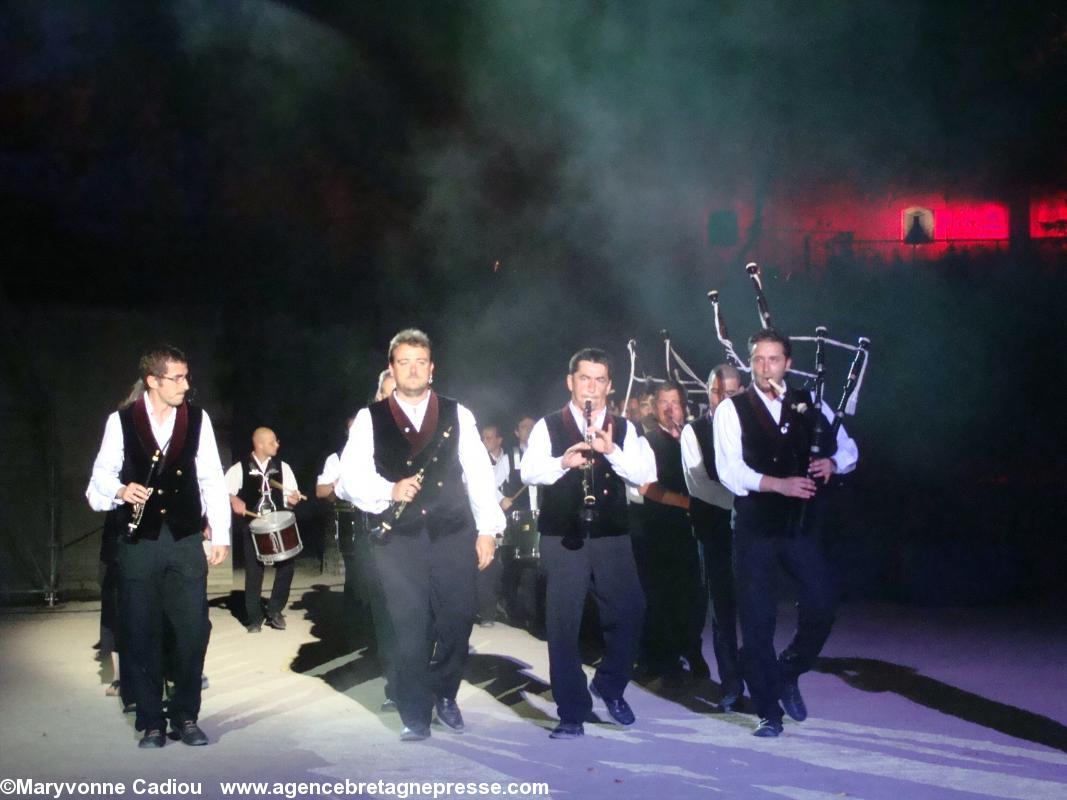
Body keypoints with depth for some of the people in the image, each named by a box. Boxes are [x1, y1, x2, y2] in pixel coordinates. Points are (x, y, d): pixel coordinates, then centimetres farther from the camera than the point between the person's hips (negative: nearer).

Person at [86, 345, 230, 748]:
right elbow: (102, 476, 5)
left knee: (193, 631, 2)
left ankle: (186, 716, 18)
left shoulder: (198, 419, 3)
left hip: (186, 540, 1)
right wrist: (120, 491, -17)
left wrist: (220, 534, 2)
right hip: (139, 542, -1)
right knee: (141, 635, 6)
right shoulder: (121, 421, -1)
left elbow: (212, 479, 5)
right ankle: (151, 722, 19)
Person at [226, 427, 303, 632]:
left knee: (287, 564, -6)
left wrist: (293, 498, -11)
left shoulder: (282, 467, 9)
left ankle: (275, 611, 11)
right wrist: (234, 500, -20)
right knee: (254, 571, -1)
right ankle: (254, 618, 12)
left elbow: (290, 495, 11)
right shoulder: (240, 468, 1)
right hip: (253, 525, -2)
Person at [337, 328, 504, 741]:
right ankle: (415, 714, 14)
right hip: (398, 540, -1)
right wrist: (389, 491, -17)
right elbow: (351, 479, 0)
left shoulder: (457, 414, 8)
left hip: (454, 535, 1)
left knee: (457, 622, 5)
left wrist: (487, 529, 0)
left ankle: (444, 696, 29)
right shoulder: (370, 419, 5)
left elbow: (479, 474, 6)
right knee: (409, 629, 1)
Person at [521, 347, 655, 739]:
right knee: (563, 623, -1)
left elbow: (645, 475, -3)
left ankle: (610, 685, 27)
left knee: (629, 612, 1)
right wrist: (564, 461, -28)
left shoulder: (623, 429, 9)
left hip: (612, 535, 2)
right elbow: (529, 472, -10)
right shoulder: (548, 426, 3)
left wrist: (611, 450, -19)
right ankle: (572, 713, 9)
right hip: (561, 537, -2)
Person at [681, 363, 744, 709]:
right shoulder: (694, 431, 1)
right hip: (716, 528, -1)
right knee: (723, 606, 4)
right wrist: (738, 500, -15)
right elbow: (698, 483, -7)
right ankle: (731, 684, 12)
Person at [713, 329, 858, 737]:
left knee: (821, 609, -4)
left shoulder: (810, 404, 9)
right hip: (755, 528, -3)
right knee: (757, 622, 1)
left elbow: (848, 448, 15)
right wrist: (778, 484, -24)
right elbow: (730, 471, -11)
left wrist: (832, 462, -8)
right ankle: (769, 711, 15)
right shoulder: (731, 409, -1)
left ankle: (787, 675, 25)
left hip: (802, 524, 3)